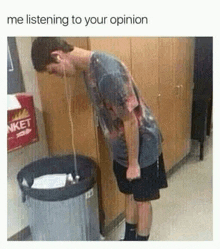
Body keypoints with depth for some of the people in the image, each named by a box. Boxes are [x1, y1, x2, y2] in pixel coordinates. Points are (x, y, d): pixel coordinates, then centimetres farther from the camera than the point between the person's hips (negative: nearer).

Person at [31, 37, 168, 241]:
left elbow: (131, 121, -25)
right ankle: (129, 239, 44)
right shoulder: (89, 68, 0)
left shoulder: (108, 73, -31)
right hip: (121, 147, 8)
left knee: (142, 199, 13)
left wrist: (134, 163, -14)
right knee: (129, 194, 23)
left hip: (142, 146, -8)